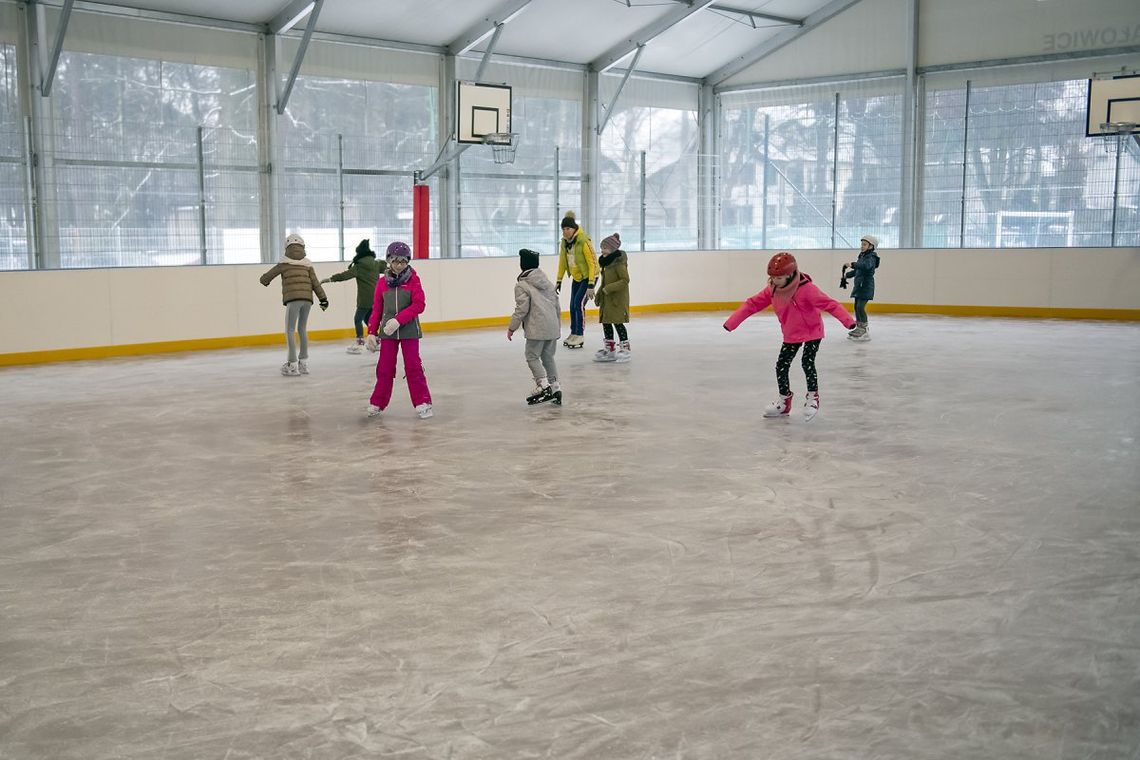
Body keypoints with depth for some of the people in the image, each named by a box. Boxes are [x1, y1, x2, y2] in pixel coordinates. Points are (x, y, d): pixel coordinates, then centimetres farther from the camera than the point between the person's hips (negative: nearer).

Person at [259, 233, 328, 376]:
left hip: (293, 299, -4)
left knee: (290, 331, 1)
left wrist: (265, 281, 32)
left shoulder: (284, 264, 4)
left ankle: (293, 365, -4)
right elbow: (315, 283, 5)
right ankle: (304, 362, 19)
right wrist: (323, 298, 7)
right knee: (302, 329, 17)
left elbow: (265, 278, 10)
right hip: (307, 299, 4)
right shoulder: (307, 264, 12)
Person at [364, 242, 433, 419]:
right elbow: (376, 310, 9)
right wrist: (371, 333, 4)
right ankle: (377, 403, 18)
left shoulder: (413, 280, -3)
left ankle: (422, 402, 6)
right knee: (384, 368, 6)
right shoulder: (382, 282, 5)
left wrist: (398, 320, -20)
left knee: (413, 367, -1)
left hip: (409, 331, -3)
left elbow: (418, 305, -12)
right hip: (387, 332, 3)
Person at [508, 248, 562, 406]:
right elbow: (556, 303, 16)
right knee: (548, 357, 15)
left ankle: (543, 385, -13)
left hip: (537, 328, -7)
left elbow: (522, 309, -13)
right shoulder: (546, 280, 13)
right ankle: (555, 387, 13)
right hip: (553, 327, 7)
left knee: (532, 356, 1)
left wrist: (512, 328, -3)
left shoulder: (521, 285, -9)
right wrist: (558, 325, 25)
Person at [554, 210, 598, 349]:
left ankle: (580, 336, -5)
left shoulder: (583, 241, -24)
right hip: (576, 277, 7)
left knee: (579, 303, -14)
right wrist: (559, 281, 9)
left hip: (588, 276, -7)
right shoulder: (564, 242, -3)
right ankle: (573, 334, 21)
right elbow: (562, 262, 9)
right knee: (573, 306, 7)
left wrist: (591, 285, -26)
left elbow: (593, 263, -23)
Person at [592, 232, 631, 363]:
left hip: (618, 299, -9)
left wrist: (609, 288, -24)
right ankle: (609, 350, 21)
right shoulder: (607, 262, 12)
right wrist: (599, 294, 16)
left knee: (617, 322, -5)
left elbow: (625, 280, -22)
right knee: (606, 323, 11)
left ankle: (625, 349, 6)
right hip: (607, 299, 9)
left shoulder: (619, 263, -16)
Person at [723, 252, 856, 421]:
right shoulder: (772, 290, -11)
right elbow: (753, 304, -7)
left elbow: (829, 304, -33)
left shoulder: (806, 289, -29)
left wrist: (847, 320, -45)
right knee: (781, 365, 5)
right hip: (791, 334, 6)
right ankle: (784, 402, 22)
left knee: (807, 362, -18)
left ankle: (813, 397, 3)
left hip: (812, 331, -6)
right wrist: (732, 322, -11)